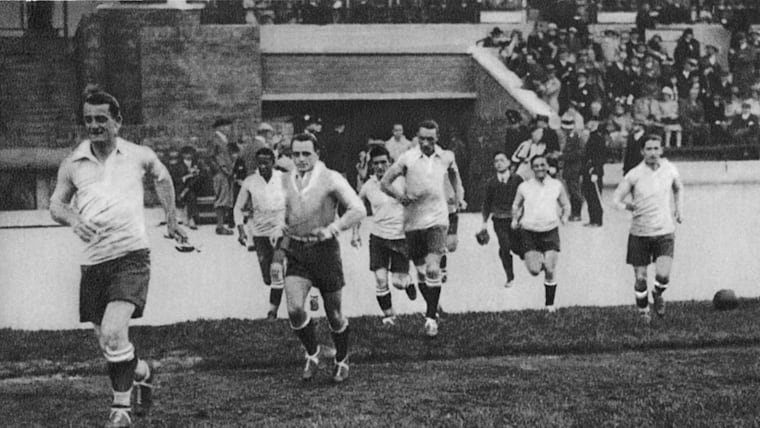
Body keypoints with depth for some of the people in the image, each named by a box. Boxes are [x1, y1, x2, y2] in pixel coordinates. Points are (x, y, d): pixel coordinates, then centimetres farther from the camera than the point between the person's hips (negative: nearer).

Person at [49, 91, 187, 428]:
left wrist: (171, 220, 24)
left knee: (113, 332, -22)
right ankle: (143, 372, 42)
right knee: (106, 343, 11)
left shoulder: (139, 156, 2)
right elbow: (56, 204, 12)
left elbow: (163, 178, 22)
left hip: (131, 256, -4)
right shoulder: (72, 164, 4)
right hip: (93, 261, 4)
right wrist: (73, 219, -9)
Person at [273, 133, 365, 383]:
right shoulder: (285, 181, 7)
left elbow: (358, 210, -12)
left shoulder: (331, 179, -8)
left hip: (324, 250, -3)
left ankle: (342, 361, 31)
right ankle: (312, 353, 9)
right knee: (294, 309, -15)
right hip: (296, 252, 3)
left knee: (334, 314, 7)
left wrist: (332, 228, -26)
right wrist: (277, 256, 12)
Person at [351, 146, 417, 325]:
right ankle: (388, 315, 9)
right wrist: (355, 232, 9)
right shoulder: (368, 186, -3)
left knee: (398, 281, 0)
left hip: (400, 237, -1)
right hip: (378, 236, 2)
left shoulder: (401, 181, -9)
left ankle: (409, 283, 37)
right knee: (381, 280, -8)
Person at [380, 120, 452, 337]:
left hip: (437, 219, 0)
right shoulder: (407, 158, -6)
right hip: (413, 220, 0)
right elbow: (384, 183, -5)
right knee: (421, 271, 10)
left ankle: (431, 316, -11)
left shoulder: (445, 158, 2)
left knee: (433, 269, -16)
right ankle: (433, 308, 31)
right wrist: (399, 195, -21)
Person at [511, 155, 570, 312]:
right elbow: (516, 206, 17)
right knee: (534, 270, -10)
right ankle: (537, 259, 28)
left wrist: (564, 216, -1)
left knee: (550, 271, -5)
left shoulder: (557, 185, 4)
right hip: (529, 232, 0)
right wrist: (515, 219, 3)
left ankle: (550, 304, 12)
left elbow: (566, 205, 17)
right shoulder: (524, 187, 1)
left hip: (551, 231, 0)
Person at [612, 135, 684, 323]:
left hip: (664, 231, 1)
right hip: (640, 232, -1)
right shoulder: (634, 175, -9)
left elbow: (678, 189, 22)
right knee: (640, 278, 3)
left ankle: (657, 294, 19)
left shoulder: (670, 170, 0)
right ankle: (643, 311, 27)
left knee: (663, 275, -15)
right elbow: (616, 199, -9)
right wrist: (626, 206, -28)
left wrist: (679, 209, 12)